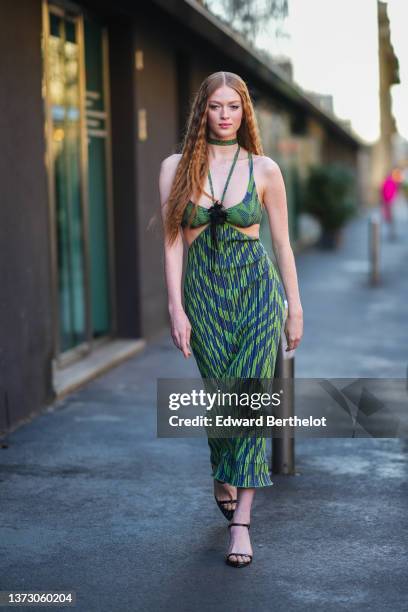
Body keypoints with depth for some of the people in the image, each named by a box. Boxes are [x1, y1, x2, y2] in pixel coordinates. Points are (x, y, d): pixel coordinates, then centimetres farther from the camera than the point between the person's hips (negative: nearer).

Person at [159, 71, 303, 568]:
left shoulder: (264, 170, 3)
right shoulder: (175, 168, 3)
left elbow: (282, 243, 7)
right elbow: (172, 242, 0)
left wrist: (295, 308, 7)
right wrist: (176, 308, -6)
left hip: (258, 289, -1)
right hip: (204, 292, 1)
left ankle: (241, 519, -5)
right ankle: (223, 476, 37)